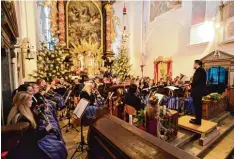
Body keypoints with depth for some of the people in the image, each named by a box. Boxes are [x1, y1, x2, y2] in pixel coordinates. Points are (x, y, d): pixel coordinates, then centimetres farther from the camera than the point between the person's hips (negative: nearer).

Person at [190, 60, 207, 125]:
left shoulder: (199, 70, -15)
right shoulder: (202, 70, 15)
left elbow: (196, 80, -22)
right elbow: (200, 81, 16)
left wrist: (191, 85, -6)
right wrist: (192, 84, 10)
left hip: (197, 91, -10)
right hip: (200, 90, 10)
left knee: (197, 106, -1)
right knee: (198, 106, 17)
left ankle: (198, 121, 10)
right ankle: (198, 119, 27)